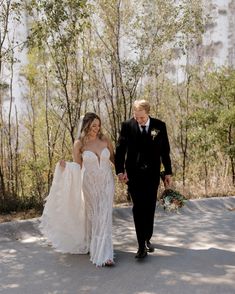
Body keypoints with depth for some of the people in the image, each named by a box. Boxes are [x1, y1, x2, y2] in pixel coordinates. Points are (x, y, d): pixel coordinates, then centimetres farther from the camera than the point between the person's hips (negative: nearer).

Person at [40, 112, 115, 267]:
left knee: (104, 217, -5)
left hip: (106, 182, 1)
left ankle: (104, 254, -2)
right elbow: (77, 166, 0)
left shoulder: (105, 139, -1)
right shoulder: (79, 144, -5)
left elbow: (113, 158, 11)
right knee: (91, 215, 11)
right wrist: (65, 165, -19)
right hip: (90, 183, 0)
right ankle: (91, 245, 32)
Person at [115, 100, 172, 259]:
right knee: (138, 209, -5)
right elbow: (120, 149, -3)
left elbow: (165, 150, 3)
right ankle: (142, 245, -2)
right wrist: (120, 170, -13)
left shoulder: (160, 126, -3)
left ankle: (147, 239, 27)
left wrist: (168, 172, 5)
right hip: (134, 174, -2)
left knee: (150, 209, 10)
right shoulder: (127, 126, -6)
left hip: (152, 174, 2)